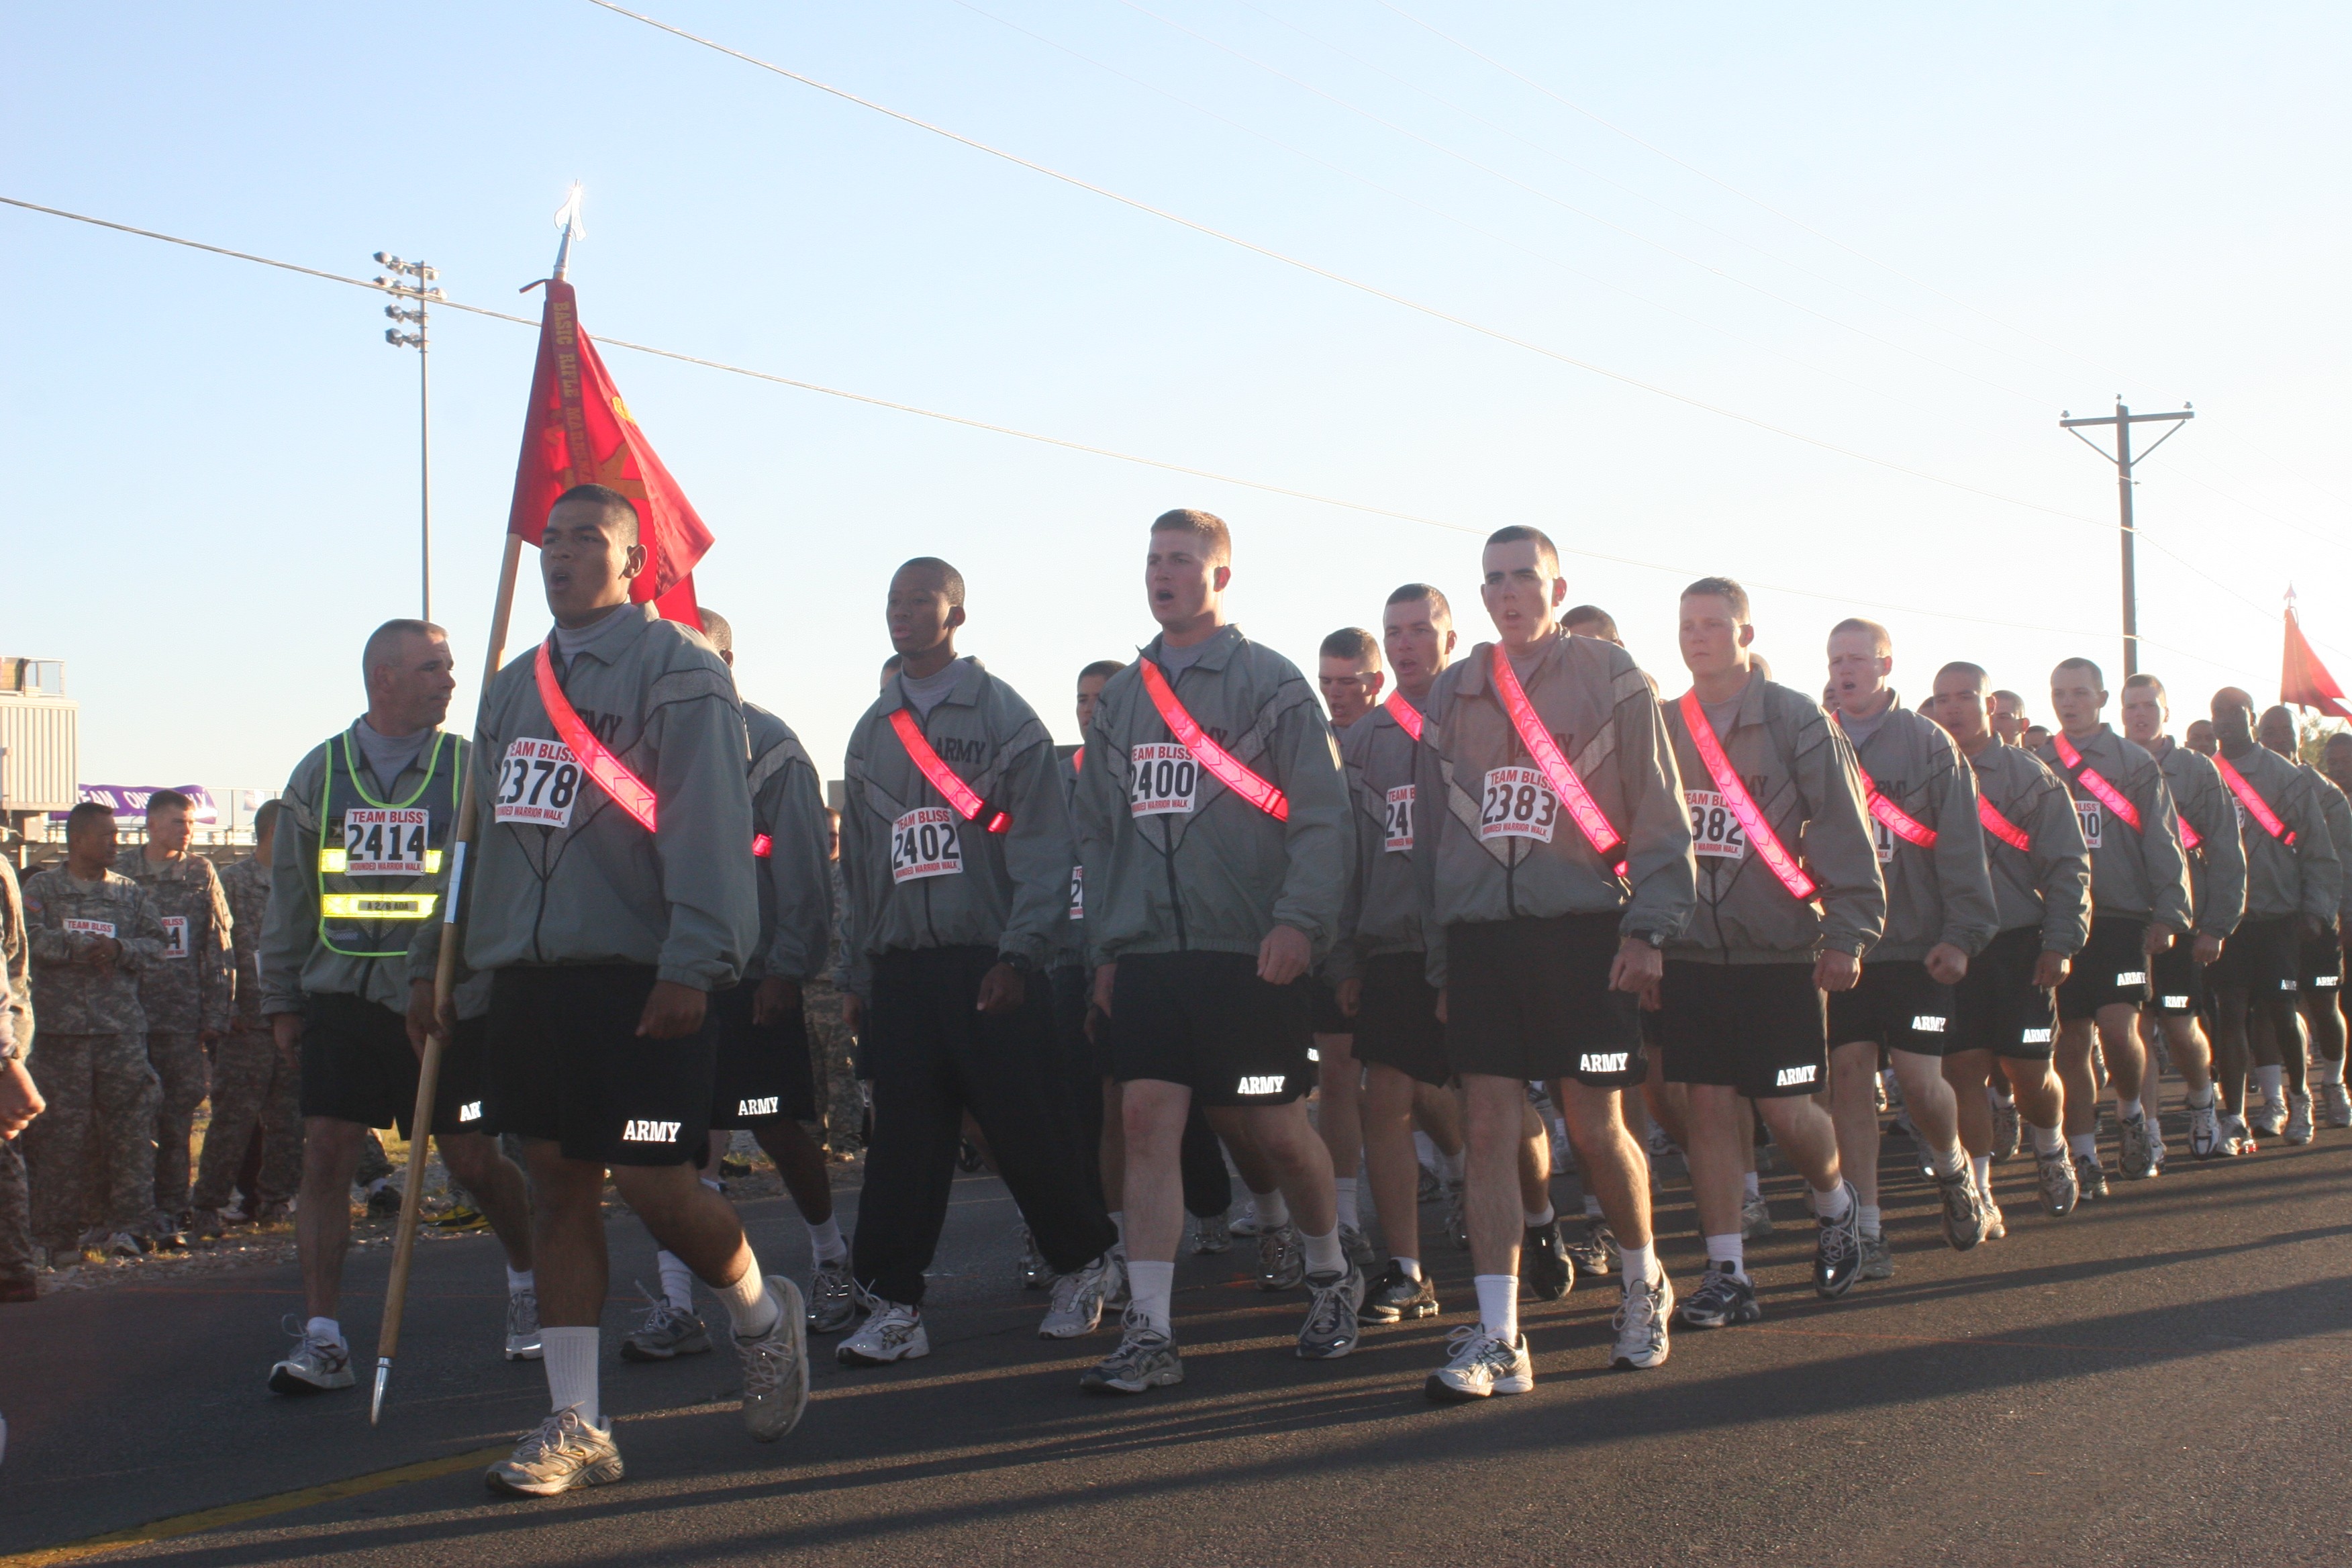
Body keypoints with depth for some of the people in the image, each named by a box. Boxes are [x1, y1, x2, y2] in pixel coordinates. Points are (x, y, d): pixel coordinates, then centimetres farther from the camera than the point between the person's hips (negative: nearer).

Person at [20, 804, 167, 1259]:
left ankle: (128, 1224, -4)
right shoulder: (41, 888, 8)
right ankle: (58, 1234, 5)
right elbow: (30, 938, -7)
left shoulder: (130, 893, 16)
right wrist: (85, 946, -12)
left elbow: (155, 945, 8)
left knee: (130, 1127, -5)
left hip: (123, 1029, 2)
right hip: (61, 1028, -2)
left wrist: (119, 949, -10)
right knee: (62, 1131, -1)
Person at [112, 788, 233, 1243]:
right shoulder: (119, 871, 5)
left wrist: (216, 1015, 3)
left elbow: (218, 950, 8)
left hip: (184, 1017, 1)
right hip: (131, 1014, -1)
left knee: (179, 1114, 1)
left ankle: (169, 1210, 6)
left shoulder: (201, 874, 9)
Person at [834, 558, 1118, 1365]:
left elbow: (1044, 847, -5)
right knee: (903, 1141, 2)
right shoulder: (872, 733, 17)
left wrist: (1019, 954, -14)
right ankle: (892, 1306, 4)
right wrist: (859, 976, 13)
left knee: (1029, 1130, 0)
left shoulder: (1003, 715, 1)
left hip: (989, 966, -4)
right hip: (899, 970, 4)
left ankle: (1082, 1267, 18)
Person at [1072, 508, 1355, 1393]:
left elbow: (1320, 814, -5)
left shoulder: (1270, 683, 0)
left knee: (1272, 1128, 3)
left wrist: (1299, 921, -16)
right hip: (1146, 953, 4)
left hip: (1247, 952, -4)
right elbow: (1097, 829, 18)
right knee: (1149, 1120, -5)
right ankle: (1148, 1333, -4)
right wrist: (1104, 944, 11)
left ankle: (1330, 1276, 29)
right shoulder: (1121, 697, 15)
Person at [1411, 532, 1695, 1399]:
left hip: (1583, 932, -3)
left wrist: (1648, 927, -9)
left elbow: (1660, 812, -1)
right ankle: (1498, 1339, -1)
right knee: (1490, 1128, -2)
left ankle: (1645, 1284, 27)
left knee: (1595, 1129, 1)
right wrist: (1441, 957, 14)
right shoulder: (1451, 695, 13)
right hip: (1480, 932, 3)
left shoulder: (1611, 679, 2)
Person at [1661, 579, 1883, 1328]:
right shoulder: (1662, 727, 8)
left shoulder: (1798, 721, -3)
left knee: (1787, 1111, -3)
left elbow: (1843, 831, -4)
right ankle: (1727, 1274, 8)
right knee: (1709, 1105, 2)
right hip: (1690, 951, 3)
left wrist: (1847, 932, -9)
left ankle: (1835, 1204, 29)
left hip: (1779, 951, -3)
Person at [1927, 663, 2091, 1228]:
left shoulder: (2029, 775, 3)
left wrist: (2061, 943, -8)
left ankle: (2051, 1153, 32)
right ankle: (1979, 1196, 6)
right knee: (1963, 1069, -3)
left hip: (2018, 948, -1)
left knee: (2029, 1073, 1)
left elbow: (2068, 865, 1)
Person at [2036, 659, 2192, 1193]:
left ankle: (2130, 1113, 15)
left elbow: (2162, 840, 1)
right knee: (2072, 1041, 3)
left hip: (2122, 918, -2)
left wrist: (2168, 911, -8)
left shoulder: (2135, 762, 4)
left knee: (2118, 1029, -15)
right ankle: (2084, 1159, 10)